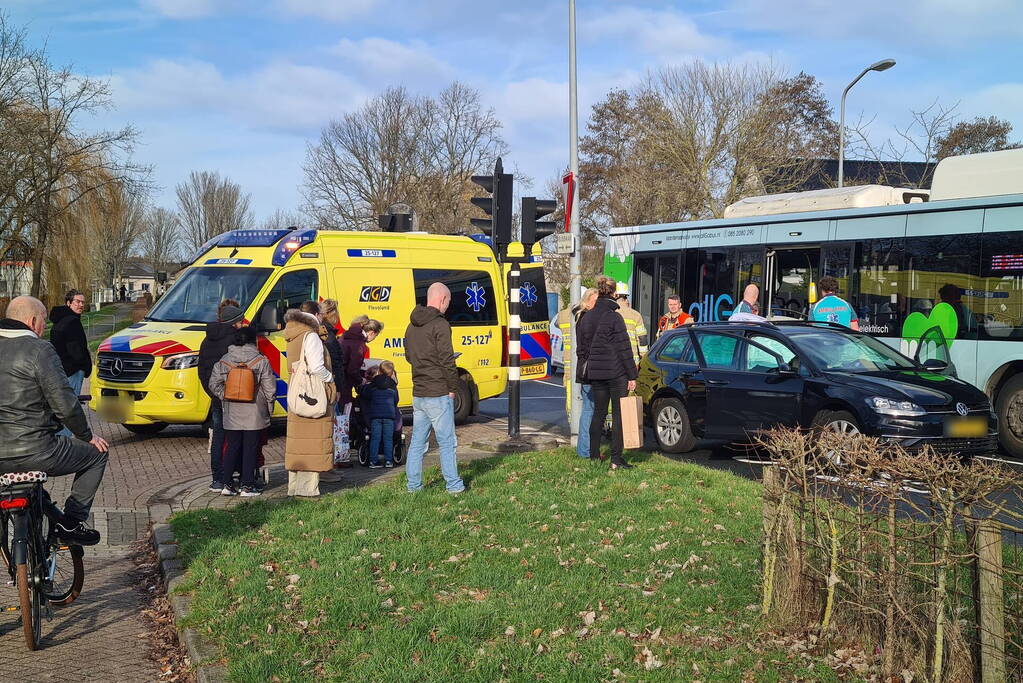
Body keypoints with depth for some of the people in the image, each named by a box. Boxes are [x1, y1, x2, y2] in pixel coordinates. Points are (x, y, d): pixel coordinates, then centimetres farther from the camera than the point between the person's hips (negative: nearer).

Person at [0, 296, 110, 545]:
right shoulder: (39, 350, -12)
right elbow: (65, 405, -14)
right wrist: (87, 436, 2)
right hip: (34, 453, -7)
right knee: (96, 454, 15)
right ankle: (70, 523, 8)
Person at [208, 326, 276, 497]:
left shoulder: (225, 360, 2)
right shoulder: (261, 361, -7)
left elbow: (214, 384, 0)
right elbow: (270, 388, -6)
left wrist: (225, 398, 11)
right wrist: (270, 407, 6)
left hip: (231, 414, 3)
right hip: (254, 414, -3)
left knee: (232, 447, 12)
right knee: (251, 449, 4)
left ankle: (227, 484, 11)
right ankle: (248, 485, 5)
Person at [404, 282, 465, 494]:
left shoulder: (412, 326, 12)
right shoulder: (440, 325, -14)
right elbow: (447, 360, -17)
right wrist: (452, 388, -7)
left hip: (418, 394, 8)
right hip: (438, 393, -7)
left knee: (417, 442, 12)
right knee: (447, 442, 2)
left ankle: (413, 484, 16)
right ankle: (453, 484, 7)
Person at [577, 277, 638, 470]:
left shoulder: (586, 318, 8)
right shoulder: (614, 318, -12)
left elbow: (582, 349, 14)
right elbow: (624, 349, -12)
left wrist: (586, 371, 21)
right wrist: (632, 375, -8)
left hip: (595, 373, 6)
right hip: (616, 372, -6)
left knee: (599, 412, 16)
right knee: (619, 414, -1)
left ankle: (594, 454, 21)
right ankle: (616, 459, -3)